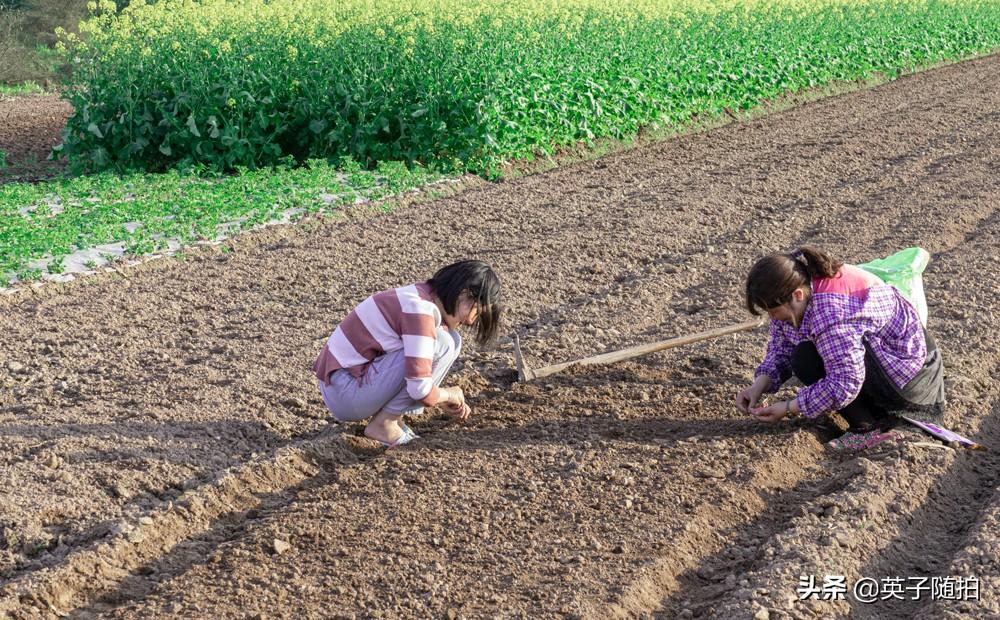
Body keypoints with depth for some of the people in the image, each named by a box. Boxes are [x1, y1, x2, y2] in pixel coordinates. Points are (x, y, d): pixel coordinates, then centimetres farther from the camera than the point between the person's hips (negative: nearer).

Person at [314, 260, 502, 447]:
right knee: (441, 344, -19)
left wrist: (445, 402, 13)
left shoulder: (423, 295, 8)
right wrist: (448, 395, -6)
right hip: (346, 395, -10)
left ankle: (393, 414, 6)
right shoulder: (421, 310, -22)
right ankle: (383, 423, -9)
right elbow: (421, 390, -26)